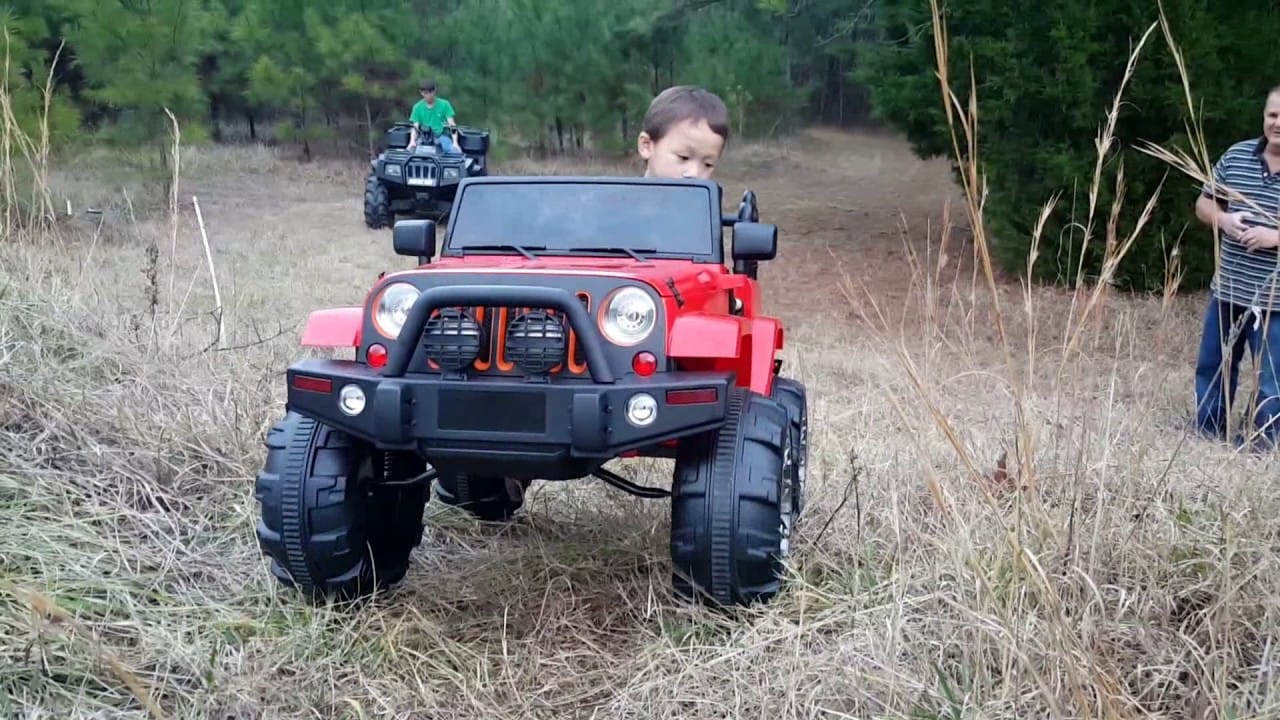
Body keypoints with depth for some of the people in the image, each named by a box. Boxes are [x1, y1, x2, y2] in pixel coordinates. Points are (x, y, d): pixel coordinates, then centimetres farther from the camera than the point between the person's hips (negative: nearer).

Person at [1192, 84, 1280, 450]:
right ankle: (1206, 439, 33)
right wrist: (1223, 219, -10)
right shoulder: (1237, 156, 3)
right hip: (1228, 291, 5)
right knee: (1212, 369, 18)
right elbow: (1204, 203, 12)